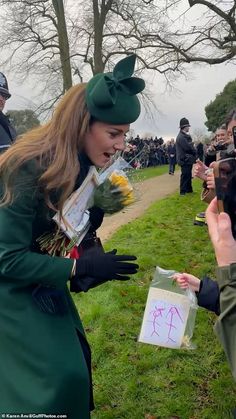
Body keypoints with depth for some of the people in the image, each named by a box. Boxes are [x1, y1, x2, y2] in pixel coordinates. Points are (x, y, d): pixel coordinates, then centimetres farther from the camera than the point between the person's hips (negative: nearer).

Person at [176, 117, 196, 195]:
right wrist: (194, 152, -7)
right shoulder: (181, 137, -17)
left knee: (188, 175, 15)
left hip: (188, 159, 10)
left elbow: (190, 146, 16)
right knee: (185, 175, -6)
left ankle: (189, 189, 23)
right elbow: (188, 148, -21)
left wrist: (193, 151, -1)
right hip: (185, 159, -10)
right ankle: (183, 191, -1)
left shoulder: (185, 136, 16)